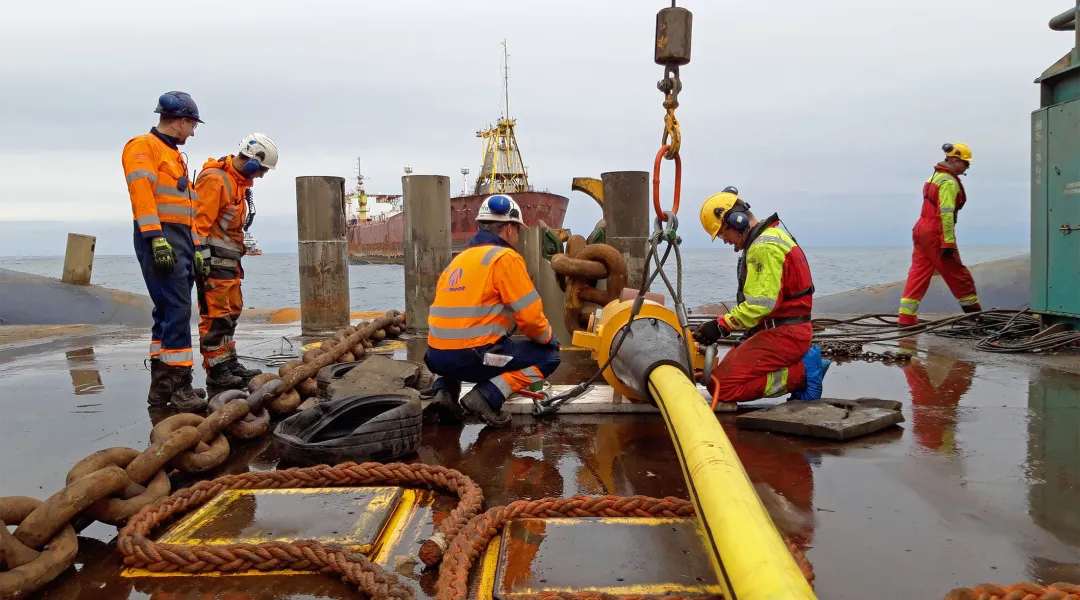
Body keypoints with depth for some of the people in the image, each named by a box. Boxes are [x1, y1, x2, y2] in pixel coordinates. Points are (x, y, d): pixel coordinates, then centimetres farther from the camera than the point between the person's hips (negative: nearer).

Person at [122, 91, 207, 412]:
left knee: (169, 312, 9)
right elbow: (141, 192, -16)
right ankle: (179, 384, -14)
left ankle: (161, 385, 13)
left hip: (181, 241, 9)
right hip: (160, 240, -9)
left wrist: (194, 247, 20)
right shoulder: (143, 146, -3)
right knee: (176, 311, -15)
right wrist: (156, 238, -26)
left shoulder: (175, 156, 25)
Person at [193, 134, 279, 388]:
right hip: (213, 261, -10)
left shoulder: (239, 182, 17)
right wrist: (202, 260, -22)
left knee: (231, 313, 14)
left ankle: (230, 364, 23)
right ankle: (216, 372, -3)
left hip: (229, 261, 10)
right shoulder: (215, 179, -14)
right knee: (216, 316, -8)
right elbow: (200, 222, -19)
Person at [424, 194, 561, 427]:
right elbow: (529, 315, -8)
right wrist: (548, 338, 12)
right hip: (472, 356, -8)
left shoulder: (459, 259, 18)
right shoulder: (505, 257, -6)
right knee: (549, 356, 6)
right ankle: (487, 397, -8)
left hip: (437, 356, 8)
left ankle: (445, 390, 14)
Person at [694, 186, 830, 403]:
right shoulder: (773, 235, 18)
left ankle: (802, 372, -10)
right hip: (786, 330, 11)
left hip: (783, 334, -11)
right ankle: (801, 365, 8)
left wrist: (721, 326, -20)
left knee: (721, 386, -17)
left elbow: (760, 304, -25)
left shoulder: (764, 247, -16)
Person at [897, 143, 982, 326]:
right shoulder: (949, 182, -13)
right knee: (957, 275, 4)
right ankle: (973, 309, 16)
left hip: (922, 229, 9)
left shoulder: (935, 176, 18)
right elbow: (946, 213, -20)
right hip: (935, 234, -9)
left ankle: (906, 316, -1)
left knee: (918, 273, 4)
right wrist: (949, 242, -22)